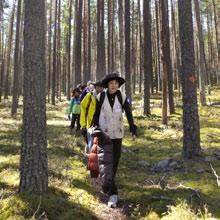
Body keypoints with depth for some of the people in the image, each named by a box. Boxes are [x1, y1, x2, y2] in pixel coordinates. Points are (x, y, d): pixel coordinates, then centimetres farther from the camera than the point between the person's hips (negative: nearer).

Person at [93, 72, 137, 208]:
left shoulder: (122, 97, -5)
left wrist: (133, 129, -7)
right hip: (104, 134, -2)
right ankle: (113, 193, 3)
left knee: (115, 162, 9)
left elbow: (129, 113, -3)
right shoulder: (101, 97, -8)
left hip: (118, 134, 2)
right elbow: (96, 114, 0)